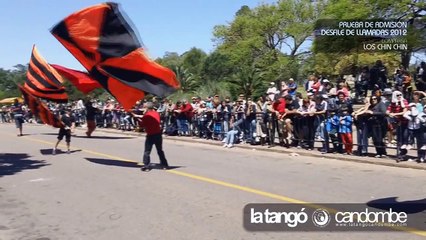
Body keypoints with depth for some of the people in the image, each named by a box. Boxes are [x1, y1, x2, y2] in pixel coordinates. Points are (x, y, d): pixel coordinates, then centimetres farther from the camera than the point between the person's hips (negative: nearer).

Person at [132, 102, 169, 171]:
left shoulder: (146, 115, -12)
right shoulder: (157, 113, 4)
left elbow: (143, 125, -10)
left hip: (150, 135, -5)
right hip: (158, 134, 5)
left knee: (147, 151, 3)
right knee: (160, 150, 17)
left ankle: (146, 166, -2)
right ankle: (164, 165, 23)